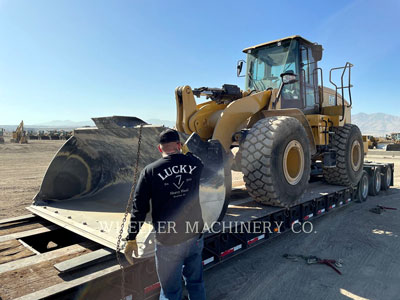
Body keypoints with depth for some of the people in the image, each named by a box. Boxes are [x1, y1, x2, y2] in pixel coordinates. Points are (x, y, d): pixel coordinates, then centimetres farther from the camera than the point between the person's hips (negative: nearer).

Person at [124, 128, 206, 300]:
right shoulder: (196, 164, -4)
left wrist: (131, 238, 1)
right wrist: (186, 153, 29)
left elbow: (139, 207, -9)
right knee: (196, 283, 23)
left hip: (168, 242, -3)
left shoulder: (150, 171, -12)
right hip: (195, 236, 3)